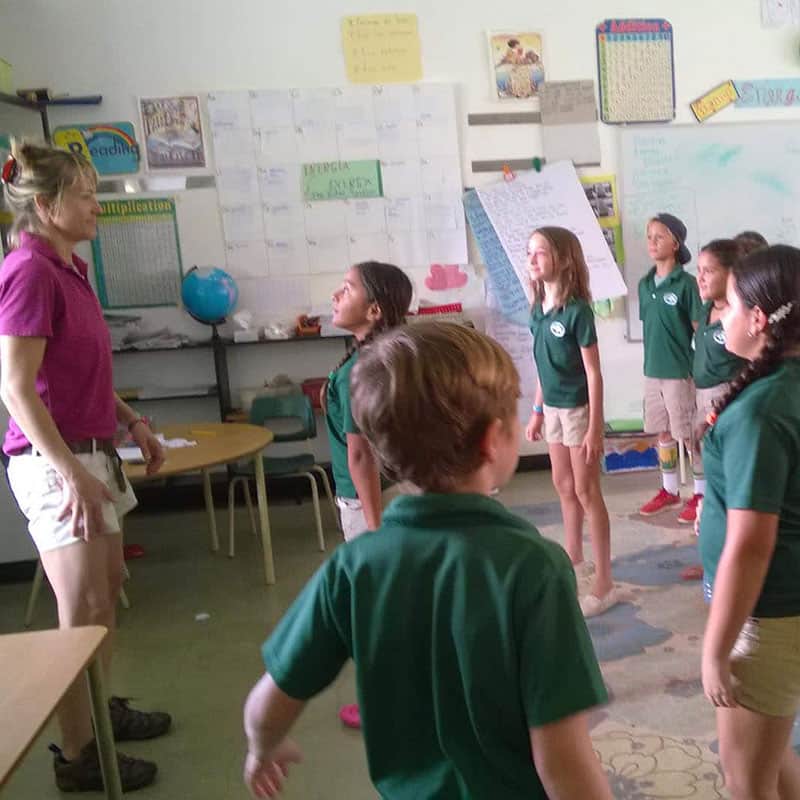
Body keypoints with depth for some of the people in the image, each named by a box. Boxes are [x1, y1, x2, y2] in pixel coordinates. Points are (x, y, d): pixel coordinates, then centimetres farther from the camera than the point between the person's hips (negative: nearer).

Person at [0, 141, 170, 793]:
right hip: (54, 462, -9)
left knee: (109, 587, 19)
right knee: (84, 610, -2)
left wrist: (132, 420, 15)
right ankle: (76, 756, 14)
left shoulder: (69, 268, 10)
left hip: (89, 450, 9)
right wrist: (72, 474, -24)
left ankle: (100, 708, 37)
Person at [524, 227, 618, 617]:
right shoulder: (538, 310, 2)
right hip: (553, 408, 7)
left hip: (578, 409, -7)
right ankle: (574, 558, 37)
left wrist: (594, 428, -19)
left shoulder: (577, 310, -19)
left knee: (586, 492, -1)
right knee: (563, 486, 18)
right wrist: (536, 412, 15)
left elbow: (593, 374, -17)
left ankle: (604, 584, 9)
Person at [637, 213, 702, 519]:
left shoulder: (686, 283, -11)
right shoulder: (644, 284, 7)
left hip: (681, 371, -6)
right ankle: (669, 490, 29)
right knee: (663, 433, 15)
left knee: (689, 435, 4)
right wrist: (652, 362, 10)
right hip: (652, 371, 6)